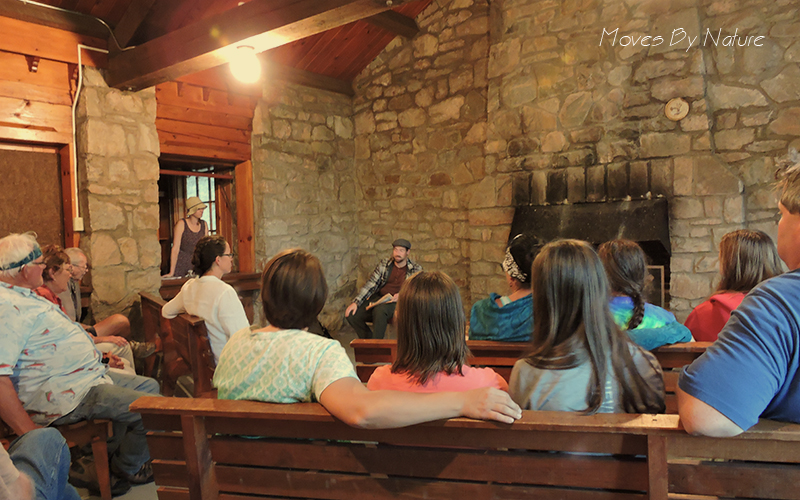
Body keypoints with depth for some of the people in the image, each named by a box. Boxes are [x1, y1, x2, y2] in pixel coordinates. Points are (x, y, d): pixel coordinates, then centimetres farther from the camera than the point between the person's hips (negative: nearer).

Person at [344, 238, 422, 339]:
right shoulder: (384, 264, 8)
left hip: (397, 303, -4)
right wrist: (356, 302, -9)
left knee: (380, 310, -38)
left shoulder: (416, 269, 2)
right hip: (378, 298, 4)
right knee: (351, 314, -16)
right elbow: (371, 284, 3)